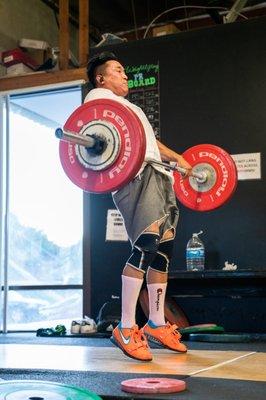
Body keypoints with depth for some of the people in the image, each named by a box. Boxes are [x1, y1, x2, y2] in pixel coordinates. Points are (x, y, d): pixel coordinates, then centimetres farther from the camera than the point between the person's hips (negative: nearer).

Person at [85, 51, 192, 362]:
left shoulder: (126, 104, 38)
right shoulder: (99, 96, 11)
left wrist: (177, 158, 33)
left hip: (158, 173, 9)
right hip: (136, 174, -9)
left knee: (164, 248, 4)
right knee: (147, 244, -22)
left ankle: (157, 324, 12)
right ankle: (126, 329, -20)